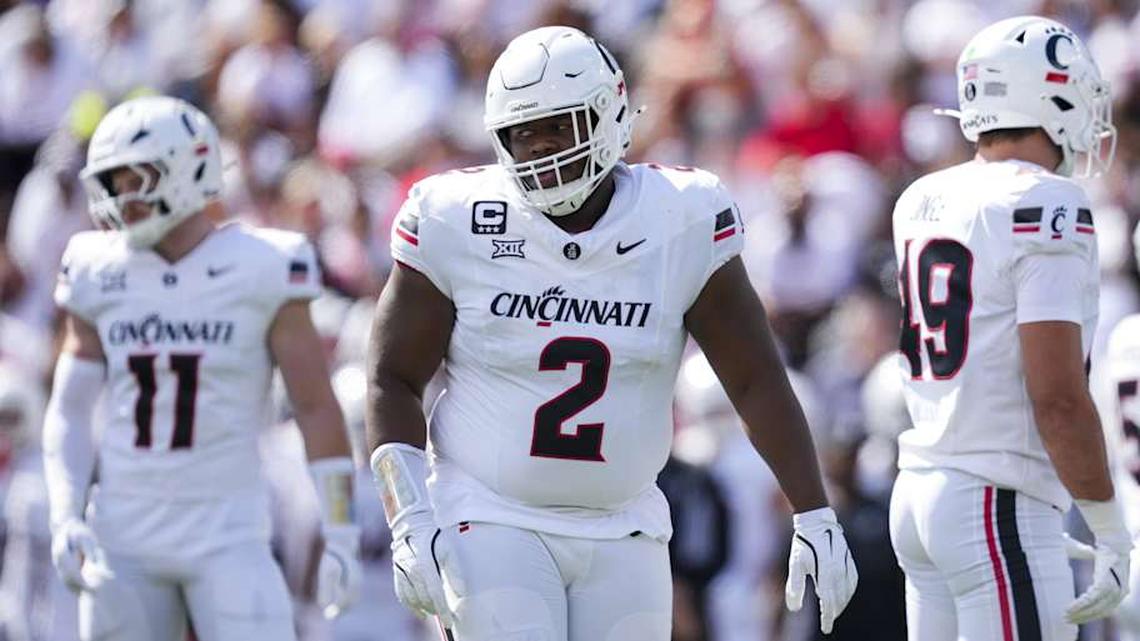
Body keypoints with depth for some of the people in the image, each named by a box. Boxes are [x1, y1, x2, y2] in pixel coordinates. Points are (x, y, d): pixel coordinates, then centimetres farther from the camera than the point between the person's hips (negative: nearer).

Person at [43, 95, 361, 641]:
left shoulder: (261, 269, -5)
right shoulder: (100, 277, 5)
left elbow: (316, 410, -1)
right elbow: (69, 410, 10)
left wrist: (339, 535, -3)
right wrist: (65, 519, -3)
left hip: (227, 534, -3)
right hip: (123, 538, 3)